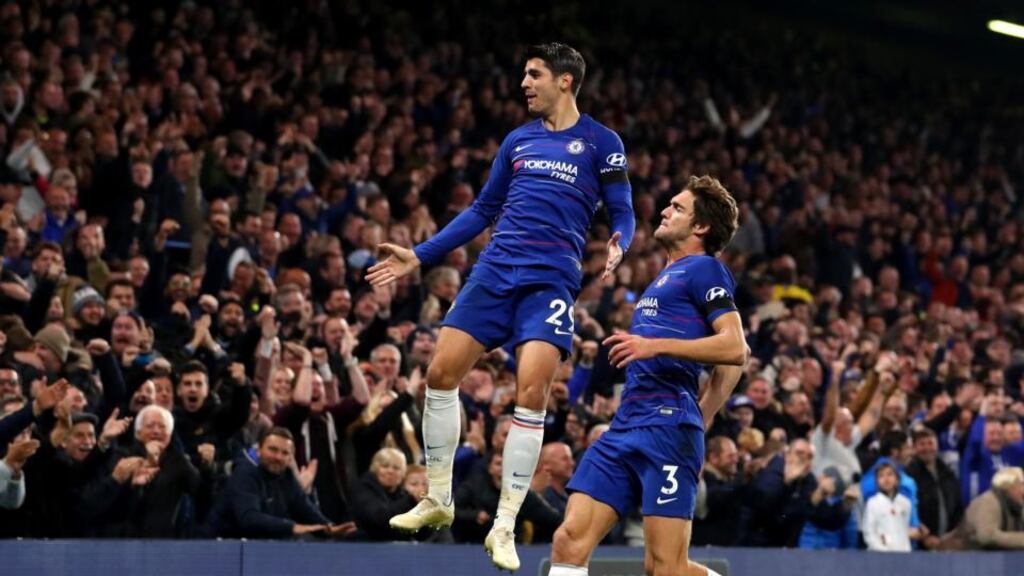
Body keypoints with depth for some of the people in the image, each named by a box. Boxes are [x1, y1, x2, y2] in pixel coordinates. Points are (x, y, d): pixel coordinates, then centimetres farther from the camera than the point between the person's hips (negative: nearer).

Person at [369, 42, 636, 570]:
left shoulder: (601, 142, 3)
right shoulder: (519, 140, 17)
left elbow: (622, 214, 2)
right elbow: (483, 210, 23)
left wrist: (617, 246, -22)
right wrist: (419, 256, 20)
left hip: (551, 282, -5)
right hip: (494, 271, 5)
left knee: (531, 393, -17)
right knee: (441, 374, -3)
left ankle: (504, 528, -9)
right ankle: (437, 500, 13)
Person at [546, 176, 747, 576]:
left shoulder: (704, 268, 1)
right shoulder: (666, 277, 28)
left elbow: (735, 349, -14)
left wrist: (655, 346, -19)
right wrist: (700, 422, 28)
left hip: (667, 426, -9)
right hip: (624, 427, 9)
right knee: (569, 541, -6)